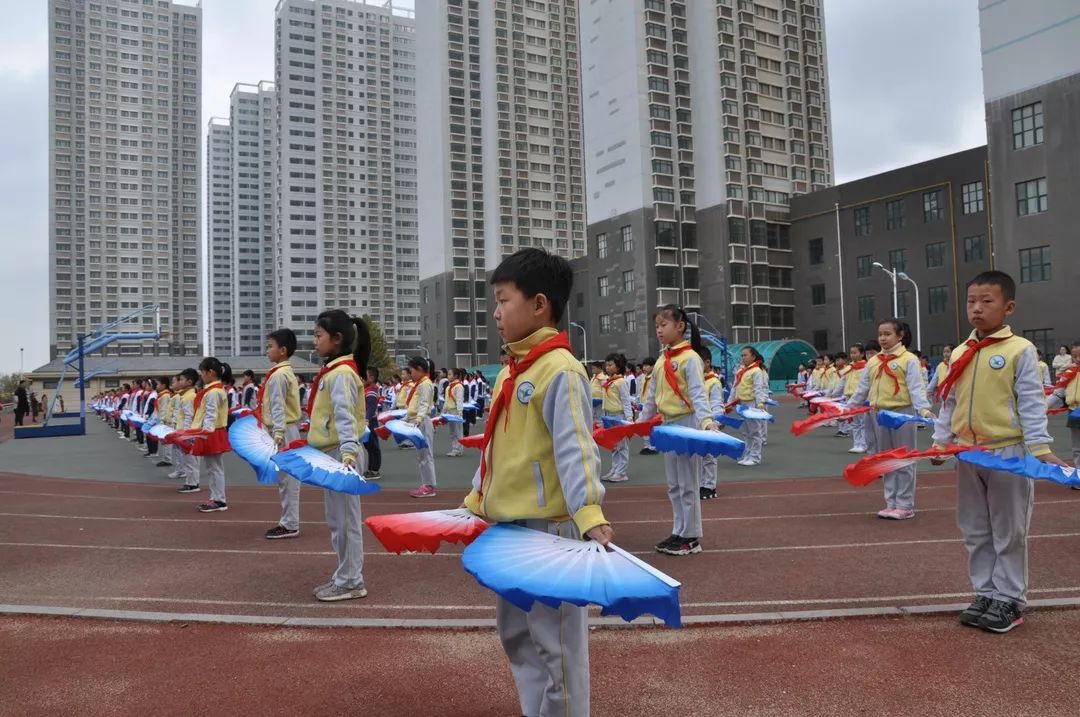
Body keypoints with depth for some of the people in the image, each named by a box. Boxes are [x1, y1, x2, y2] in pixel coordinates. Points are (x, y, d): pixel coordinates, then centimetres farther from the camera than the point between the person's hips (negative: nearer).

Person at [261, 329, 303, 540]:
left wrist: (278, 433, -27)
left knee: (286, 478, -5)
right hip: (287, 430, 10)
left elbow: (278, 407, -23)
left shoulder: (278, 375, -15)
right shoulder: (287, 372, 15)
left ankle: (290, 525, 0)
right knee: (287, 478, 13)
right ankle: (288, 521, 19)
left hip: (283, 432, -10)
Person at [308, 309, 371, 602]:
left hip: (341, 455, -10)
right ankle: (345, 577, 26)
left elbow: (346, 417, -28)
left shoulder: (342, 373, -16)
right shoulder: (331, 371, 15)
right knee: (336, 521, 16)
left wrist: (348, 453, -38)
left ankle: (351, 582, 8)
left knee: (346, 521, -2)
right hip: (330, 455, 10)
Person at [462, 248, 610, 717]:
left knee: (554, 641, 4)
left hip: (548, 528, -10)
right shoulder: (510, 371, 12)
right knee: (516, 635, 21)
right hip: (508, 528, 10)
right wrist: (475, 501, 20)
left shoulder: (560, 370, -16)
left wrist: (589, 514, -34)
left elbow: (574, 448, -25)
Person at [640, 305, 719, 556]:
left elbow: (697, 394, -21)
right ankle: (680, 532, 23)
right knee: (674, 486, 13)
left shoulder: (690, 358, -12)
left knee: (688, 484, 0)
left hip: (687, 425, -8)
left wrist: (706, 421, -34)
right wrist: (640, 422, 19)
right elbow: (652, 397, 18)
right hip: (668, 426, 8)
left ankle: (691, 537, 10)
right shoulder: (661, 361, 11)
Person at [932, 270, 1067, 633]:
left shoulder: (1020, 350, -8)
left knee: (1009, 532, 6)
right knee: (976, 532, 13)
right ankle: (985, 594, 25)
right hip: (968, 454, 5)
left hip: (1008, 453, -5)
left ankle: (1009, 599, 19)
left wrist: (1039, 447, -17)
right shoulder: (959, 354, 7)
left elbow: (1031, 404, -10)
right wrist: (941, 441, 9)